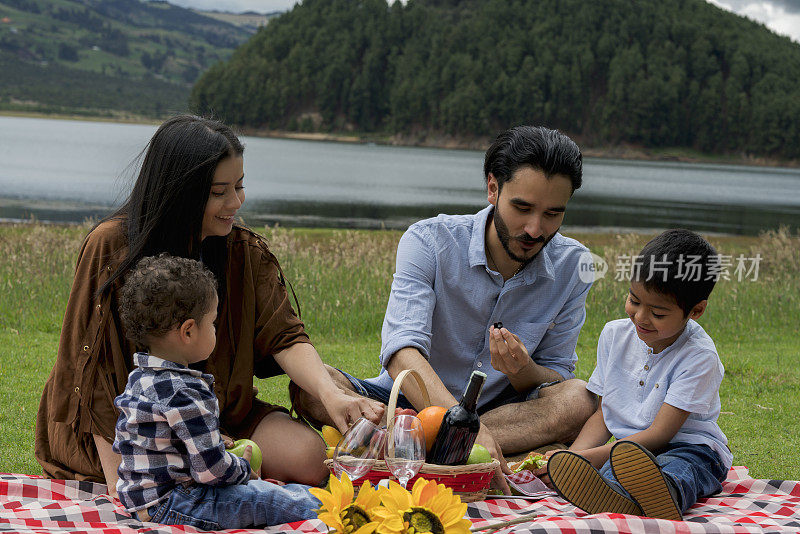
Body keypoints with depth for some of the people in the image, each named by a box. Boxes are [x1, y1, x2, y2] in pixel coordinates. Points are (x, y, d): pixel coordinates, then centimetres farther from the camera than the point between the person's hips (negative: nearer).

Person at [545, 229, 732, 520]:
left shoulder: (699, 356, -13)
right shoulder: (615, 335, 8)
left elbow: (659, 433, -16)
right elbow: (603, 413, 12)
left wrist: (588, 457, -23)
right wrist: (571, 457, -9)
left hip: (690, 447, -4)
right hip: (626, 447, 4)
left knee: (675, 470, -42)